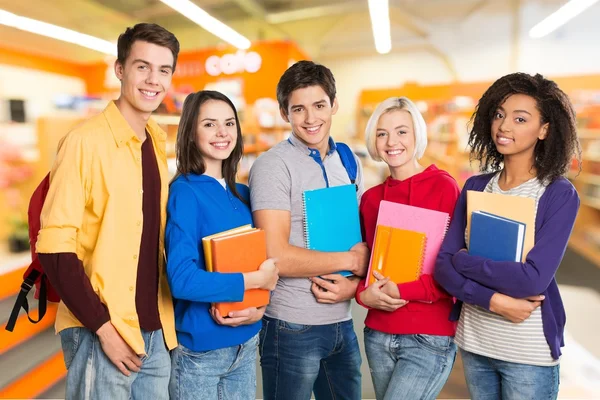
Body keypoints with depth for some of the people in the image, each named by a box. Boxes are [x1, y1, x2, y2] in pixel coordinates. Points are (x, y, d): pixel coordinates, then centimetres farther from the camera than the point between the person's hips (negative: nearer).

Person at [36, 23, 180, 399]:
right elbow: (55, 246, -15)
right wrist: (103, 327, -15)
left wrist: (163, 319, 6)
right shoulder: (85, 140, -13)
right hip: (102, 331, -6)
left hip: (155, 330, 6)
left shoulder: (157, 144, 6)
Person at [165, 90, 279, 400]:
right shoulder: (185, 191, -15)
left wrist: (260, 307, -10)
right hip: (199, 348, -5)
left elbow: (260, 261, 8)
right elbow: (181, 279, -24)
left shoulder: (242, 194, 3)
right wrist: (256, 280, -17)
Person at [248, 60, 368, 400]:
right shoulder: (273, 165, -12)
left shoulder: (350, 162, 7)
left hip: (343, 321, 6)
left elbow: (364, 238, 9)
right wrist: (351, 260, -11)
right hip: (293, 326, -5)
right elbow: (275, 256, -19)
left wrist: (353, 283, -10)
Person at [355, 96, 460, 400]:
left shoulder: (443, 185, -8)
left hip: (429, 339, -4)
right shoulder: (370, 198, 5)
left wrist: (404, 290, -17)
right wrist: (363, 293, -7)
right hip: (377, 335, 5)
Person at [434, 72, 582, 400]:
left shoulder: (560, 195, -11)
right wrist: (494, 300, -20)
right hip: (473, 341, 4)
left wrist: (463, 260, -13)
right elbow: (442, 267, -7)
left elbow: (533, 279, -22)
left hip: (529, 352, -3)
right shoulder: (475, 187, 0)